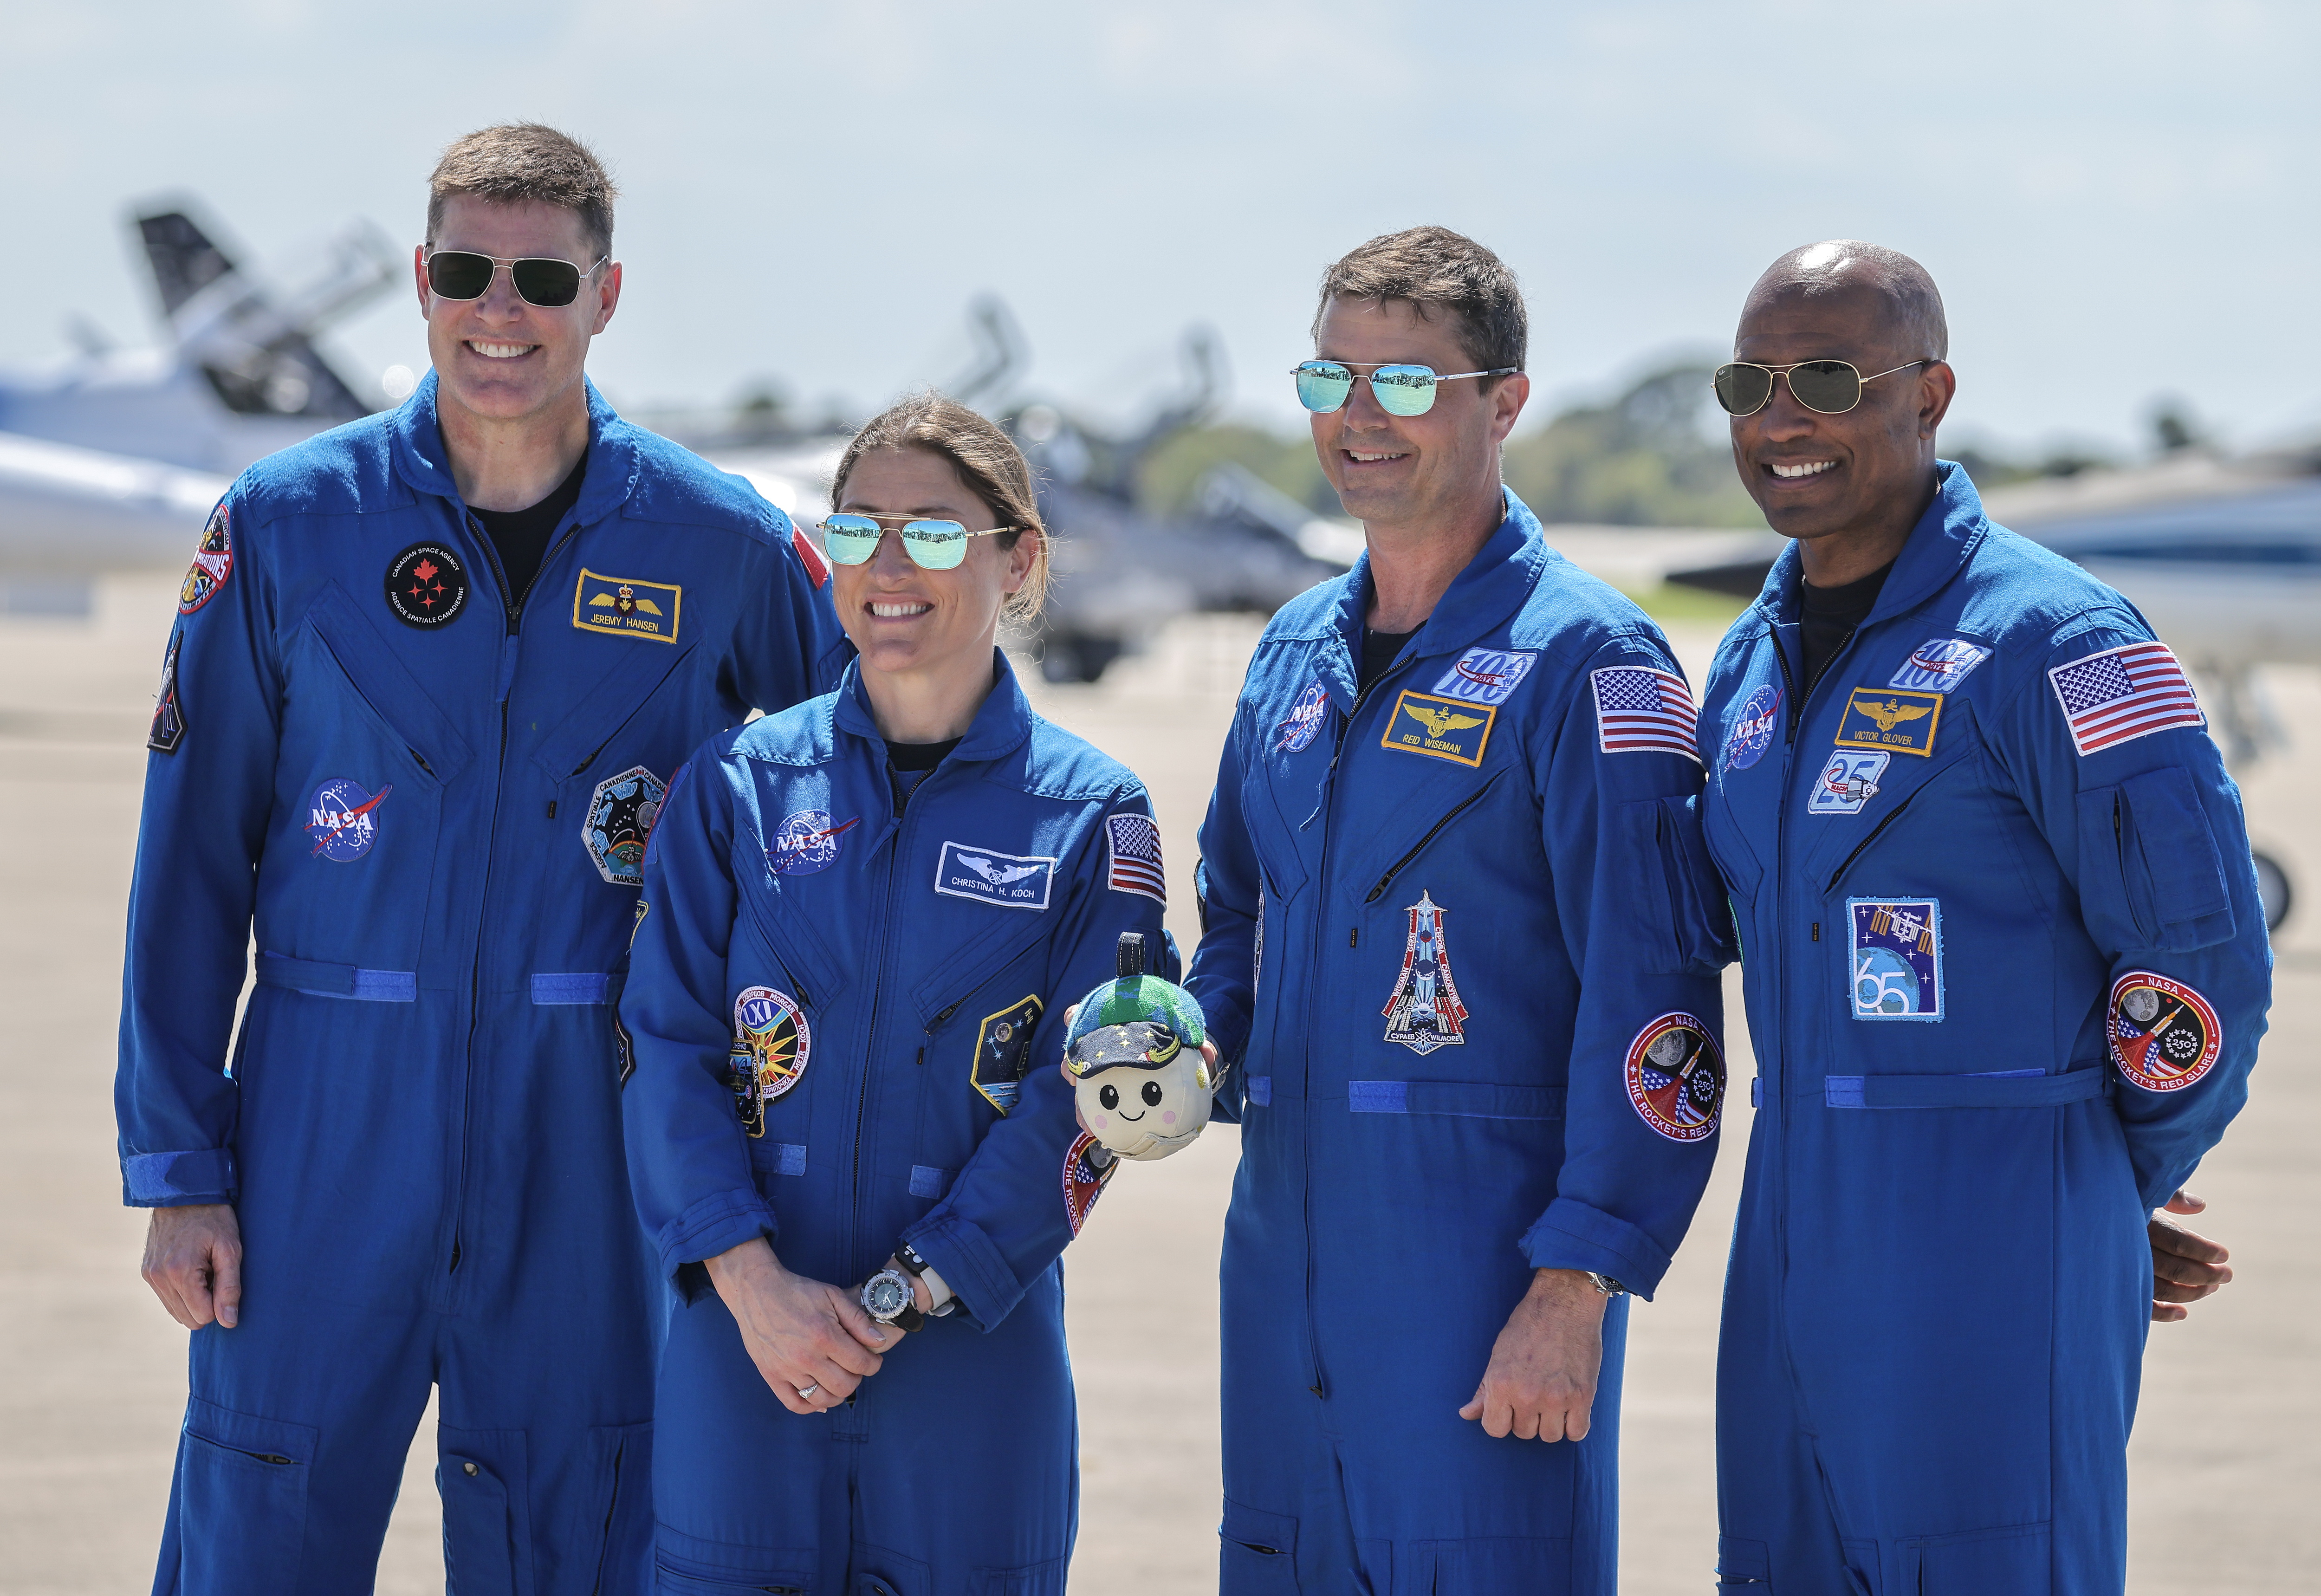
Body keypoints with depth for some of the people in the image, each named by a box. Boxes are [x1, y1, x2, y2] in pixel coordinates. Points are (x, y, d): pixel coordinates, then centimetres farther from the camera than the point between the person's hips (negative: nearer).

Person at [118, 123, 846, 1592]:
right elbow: (192, 865, 3)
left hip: (594, 1140, 1)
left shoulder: (721, 543, 1)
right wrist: (176, 1168, -1)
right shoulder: (287, 526, 0)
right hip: (328, 1127, 0)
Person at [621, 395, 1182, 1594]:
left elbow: (1079, 1103, -4)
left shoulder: (1092, 817, 1)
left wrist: (902, 1298, -12)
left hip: (975, 1348, -1)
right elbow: (669, 1045, -1)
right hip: (745, 1337, 1)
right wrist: (755, 1283, -13)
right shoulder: (740, 784, 4)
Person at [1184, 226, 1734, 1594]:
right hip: (1289, 1259, 7)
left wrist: (1577, 1286, -18)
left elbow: (1653, 1000, -13)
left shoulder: (1587, 658, -8)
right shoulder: (1298, 653, 15)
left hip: (1490, 1262, -7)